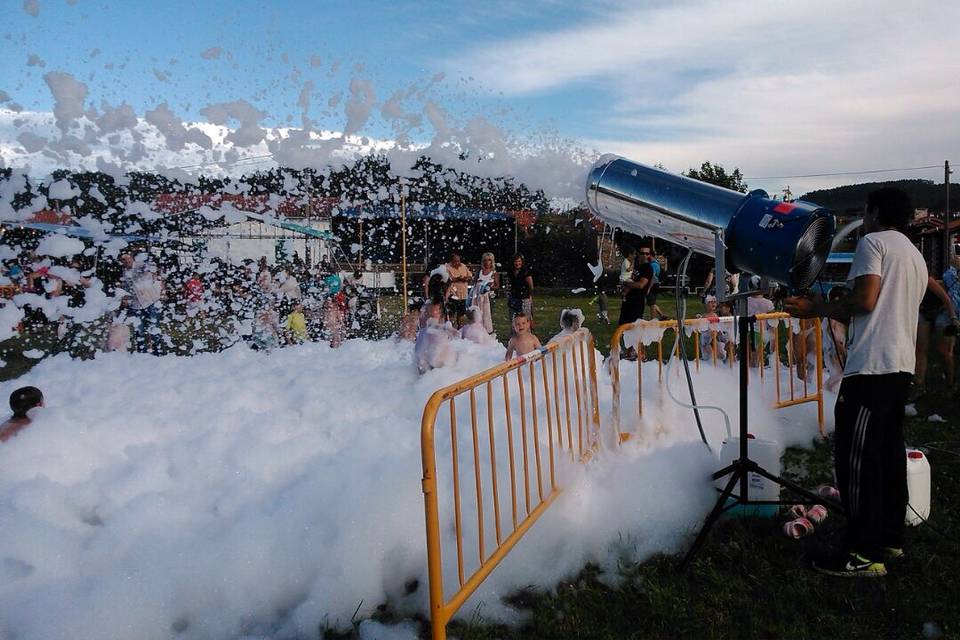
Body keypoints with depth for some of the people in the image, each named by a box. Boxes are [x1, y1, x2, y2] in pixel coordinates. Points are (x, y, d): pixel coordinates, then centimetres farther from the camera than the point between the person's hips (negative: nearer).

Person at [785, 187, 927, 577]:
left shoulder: (873, 242, -3)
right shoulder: (916, 257, 24)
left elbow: (865, 300, -15)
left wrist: (815, 308, -5)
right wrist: (830, 312, 28)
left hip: (872, 365, -10)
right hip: (902, 365, 10)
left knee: (857, 457, -7)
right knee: (889, 453, 15)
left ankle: (864, 554, -5)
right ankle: (890, 539, 24)